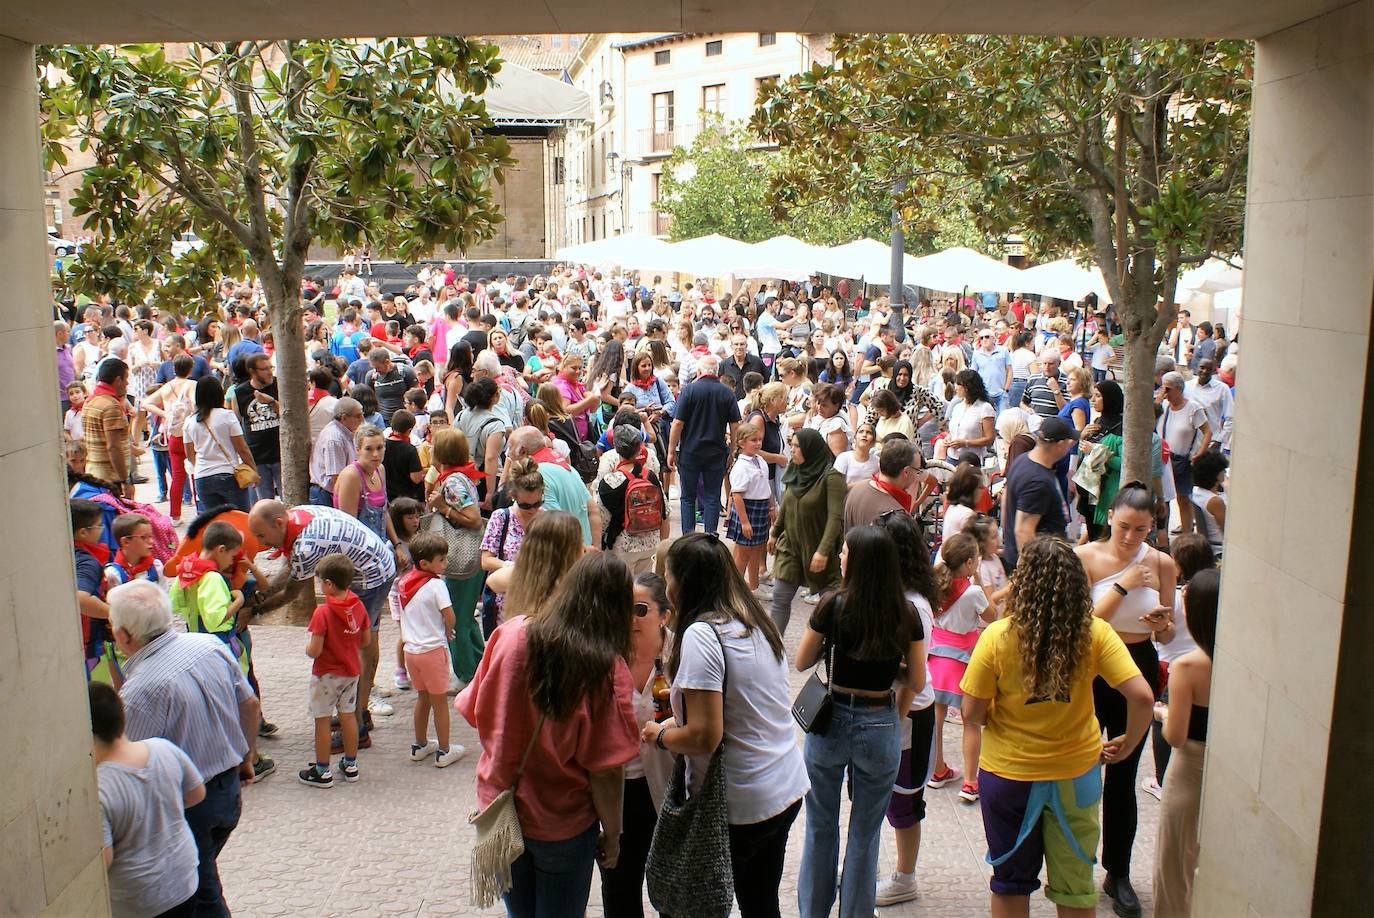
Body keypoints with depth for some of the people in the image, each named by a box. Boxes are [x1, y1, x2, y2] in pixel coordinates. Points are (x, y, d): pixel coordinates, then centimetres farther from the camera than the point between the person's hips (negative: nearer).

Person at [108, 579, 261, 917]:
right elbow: (250, 706, 5)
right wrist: (245, 758, 19)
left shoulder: (140, 691, -27)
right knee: (205, 882, 26)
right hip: (229, 788, 7)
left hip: (185, 808, -7)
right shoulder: (211, 645, -6)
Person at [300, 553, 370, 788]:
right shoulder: (358, 605, -5)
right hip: (352, 670, 6)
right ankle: (350, 765, 26)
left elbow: (314, 651, -22)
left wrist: (308, 643, -2)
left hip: (326, 674, -6)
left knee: (322, 720, 6)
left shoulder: (323, 612, -23)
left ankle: (322, 772, 15)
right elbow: (366, 639, 4)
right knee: (348, 716, 16)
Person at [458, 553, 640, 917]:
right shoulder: (607, 668, -23)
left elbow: (474, 712, -1)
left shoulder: (510, 634, -13)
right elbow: (606, 771, -19)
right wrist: (611, 834, -4)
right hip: (564, 825, -3)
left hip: (499, 808, 3)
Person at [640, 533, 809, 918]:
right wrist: (684, 704, 18)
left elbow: (705, 737, -24)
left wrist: (659, 735, -6)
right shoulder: (757, 622, 6)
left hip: (739, 807, -8)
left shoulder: (701, 634, -20)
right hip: (788, 789, 8)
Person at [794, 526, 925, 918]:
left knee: (821, 827, 19)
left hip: (830, 723, 0)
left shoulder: (834, 606, -15)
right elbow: (916, 682, -4)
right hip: (880, 729, 1)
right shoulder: (907, 614, -10)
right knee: (865, 834, 16)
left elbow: (802, 662, -4)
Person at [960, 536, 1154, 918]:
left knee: (1011, 882, 19)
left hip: (1008, 774, -1)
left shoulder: (997, 637, -18)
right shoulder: (1094, 633, -13)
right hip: (1076, 774, 2)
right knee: (1076, 886, 18)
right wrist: (1128, 744, 0)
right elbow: (1141, 696, -17)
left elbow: (972, 715, -16)